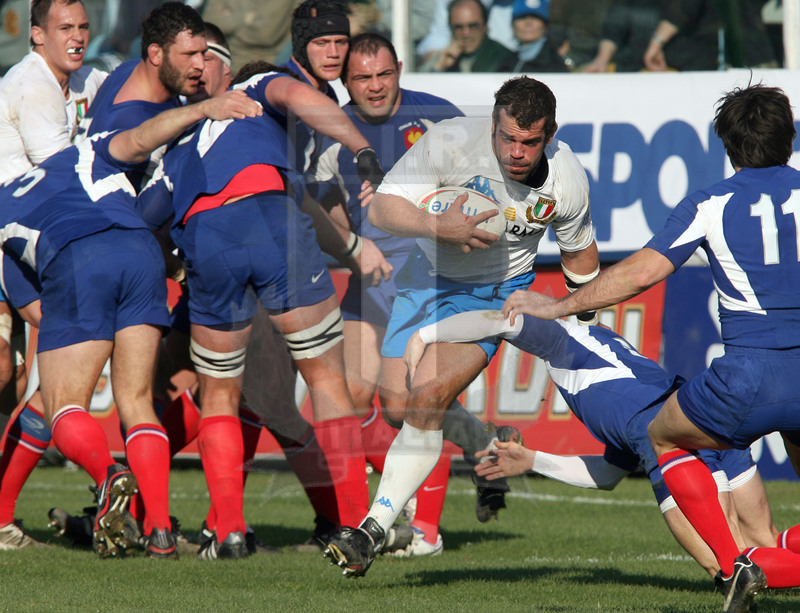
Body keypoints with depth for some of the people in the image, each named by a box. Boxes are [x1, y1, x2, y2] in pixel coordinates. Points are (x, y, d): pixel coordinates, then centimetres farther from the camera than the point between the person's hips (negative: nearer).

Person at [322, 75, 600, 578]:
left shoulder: (568, 181, -18)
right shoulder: (450, 142, -27)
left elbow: (579, 252, 3)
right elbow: (381, 208, -27)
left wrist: (589, 323, 14)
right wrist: (439, 227, -45)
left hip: (497, 291, -2)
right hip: (430, 274, 2)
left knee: (428, 398, -21)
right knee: (398, 406, 4)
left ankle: (374, 530, -19)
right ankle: (487, 450, 33)